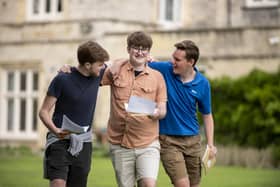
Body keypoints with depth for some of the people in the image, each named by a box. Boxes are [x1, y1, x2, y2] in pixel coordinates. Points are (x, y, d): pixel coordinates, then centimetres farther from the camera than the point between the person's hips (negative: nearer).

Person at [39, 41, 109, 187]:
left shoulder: (98, 75, 2)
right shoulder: (62, 80, -11)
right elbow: (43, 111, -7)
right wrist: (55, 130, -25)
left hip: (83, 143, 5)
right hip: (60, 140, -5)